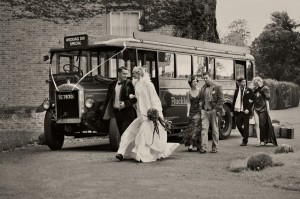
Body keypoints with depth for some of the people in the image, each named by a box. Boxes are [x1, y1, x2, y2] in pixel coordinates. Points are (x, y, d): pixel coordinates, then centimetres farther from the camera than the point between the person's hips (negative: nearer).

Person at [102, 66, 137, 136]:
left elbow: (135, 98, -7)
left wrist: (125, 103, -18)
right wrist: (105, 112, 11)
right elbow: (108, 98, 15)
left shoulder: (129, 84, -4)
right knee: (121, 132, 10)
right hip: (116, 111, 5)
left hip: (127, 112, -5)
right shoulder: (112, 84, 10)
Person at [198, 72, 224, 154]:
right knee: (204, 129, -7)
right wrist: (201, 107, 6)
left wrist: (216, 109, -11)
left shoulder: (217, 87, 1)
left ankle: (215, 148, 11)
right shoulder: (202, 88, 14)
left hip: (213, 111, -3)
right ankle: (203, 147, -10)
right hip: (204, 111, 3)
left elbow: (221, 100, -3)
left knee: (215, 130, 4)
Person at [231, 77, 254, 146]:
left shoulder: (249, 91, 0)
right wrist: (233, 110, 7)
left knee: (246, 126, -1)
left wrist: (248, 109, -14)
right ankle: (245, 137, 25)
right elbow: (234, 101, 12)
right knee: (238, 125, 1)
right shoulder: (237, 91, 9)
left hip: (246, 111, -3)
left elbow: (251, 101, -3)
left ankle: (245, 141, 6)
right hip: (238, 111, 3)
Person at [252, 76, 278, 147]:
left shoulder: (265, 89, -5)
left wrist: (268, 109, -11)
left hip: (263, 109, -5)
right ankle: (258, 141, -8)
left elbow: (267, 99, -6)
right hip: (256, 109, 5)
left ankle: (265, 139, 21)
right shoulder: (255, 90, 12)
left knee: (263, 125, 1)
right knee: (257, 124, -7)